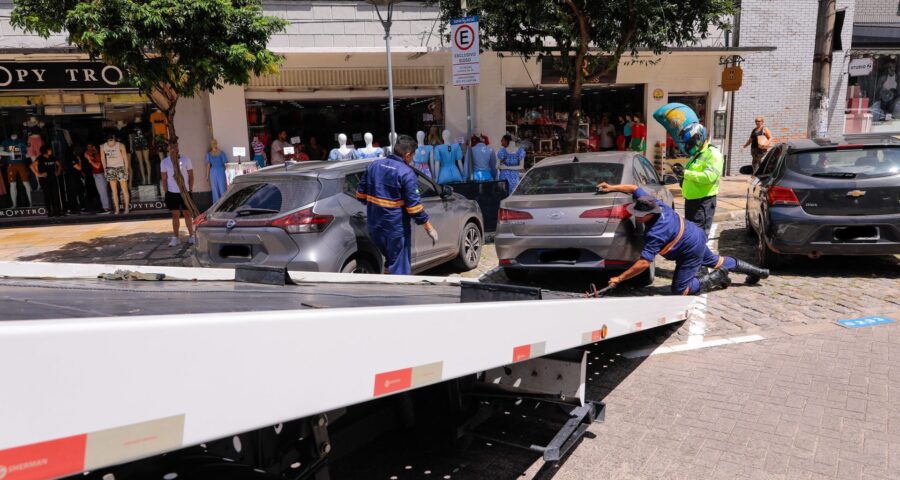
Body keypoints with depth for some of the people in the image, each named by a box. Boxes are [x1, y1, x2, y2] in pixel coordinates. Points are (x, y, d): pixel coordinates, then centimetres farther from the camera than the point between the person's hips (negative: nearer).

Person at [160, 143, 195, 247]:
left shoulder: (185, 160, -2)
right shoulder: (164, 162, 0)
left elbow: (191, 176, 2)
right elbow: (164, 178, 4)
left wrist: (190, 189, -4)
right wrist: (167, 192, -1)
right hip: (172, 192, 1)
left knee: (187, 214, 5)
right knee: (175, 215, 6)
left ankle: (191, 236, 13)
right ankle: (175, 238, 10)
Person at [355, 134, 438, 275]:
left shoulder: (373, 166, 5)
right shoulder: (406, 173, -14)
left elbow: (360, 195, 11)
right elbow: (414, 205, -16)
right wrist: (429, 228, -9)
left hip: (374, 226, 7)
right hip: (396, 228, -7)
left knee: (390, 260, 25)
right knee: (399, 267, 3)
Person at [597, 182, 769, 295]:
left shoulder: (655, 234, -36)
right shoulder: (653, 203, -16)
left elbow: (643, 263, -40)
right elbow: (634, 188, -3)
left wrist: (619, 278, -36)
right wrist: (612, 188, -10)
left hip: (691, 251, -9)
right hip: (696, 235, 9)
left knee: (679, 290, -3)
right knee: (715, 261, 33)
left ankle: (718, 277, 6)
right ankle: (756, 271, 49)